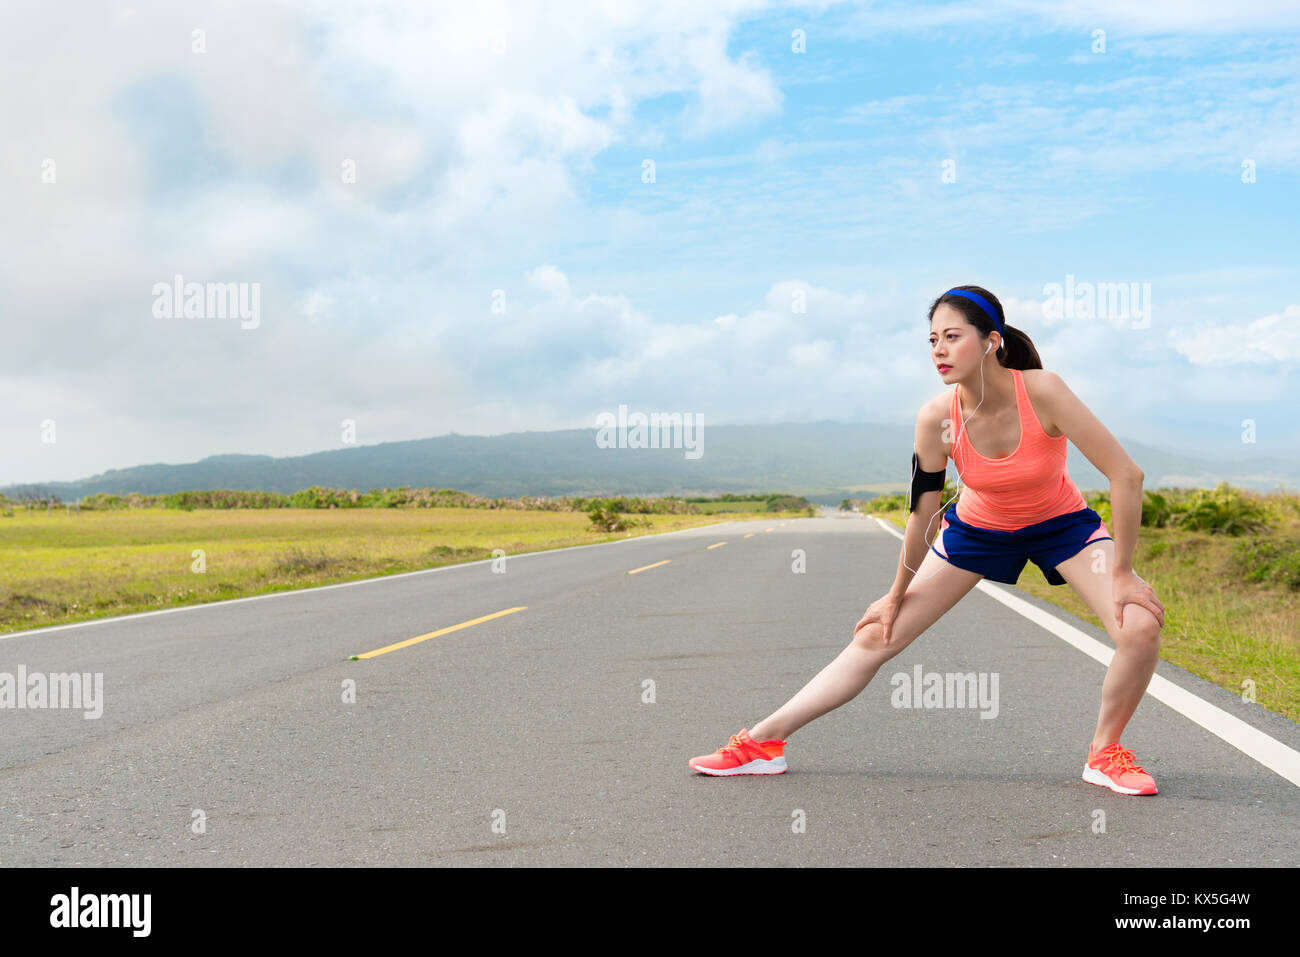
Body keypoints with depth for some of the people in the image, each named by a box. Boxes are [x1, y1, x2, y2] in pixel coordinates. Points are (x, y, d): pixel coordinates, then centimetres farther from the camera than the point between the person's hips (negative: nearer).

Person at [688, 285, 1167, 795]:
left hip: (1061, 524, -1)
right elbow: (922, 516, -12)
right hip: (975, 526, 1)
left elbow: (1126, 474, -28)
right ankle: (762, 743, 4)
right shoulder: (937, 418, -25)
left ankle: (1104, 753, 3)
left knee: (1141, 627, -22)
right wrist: (896, 597, -3)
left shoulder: (1041, 391, -33)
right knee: (875, 636, -4)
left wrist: (1120, 573, -24)